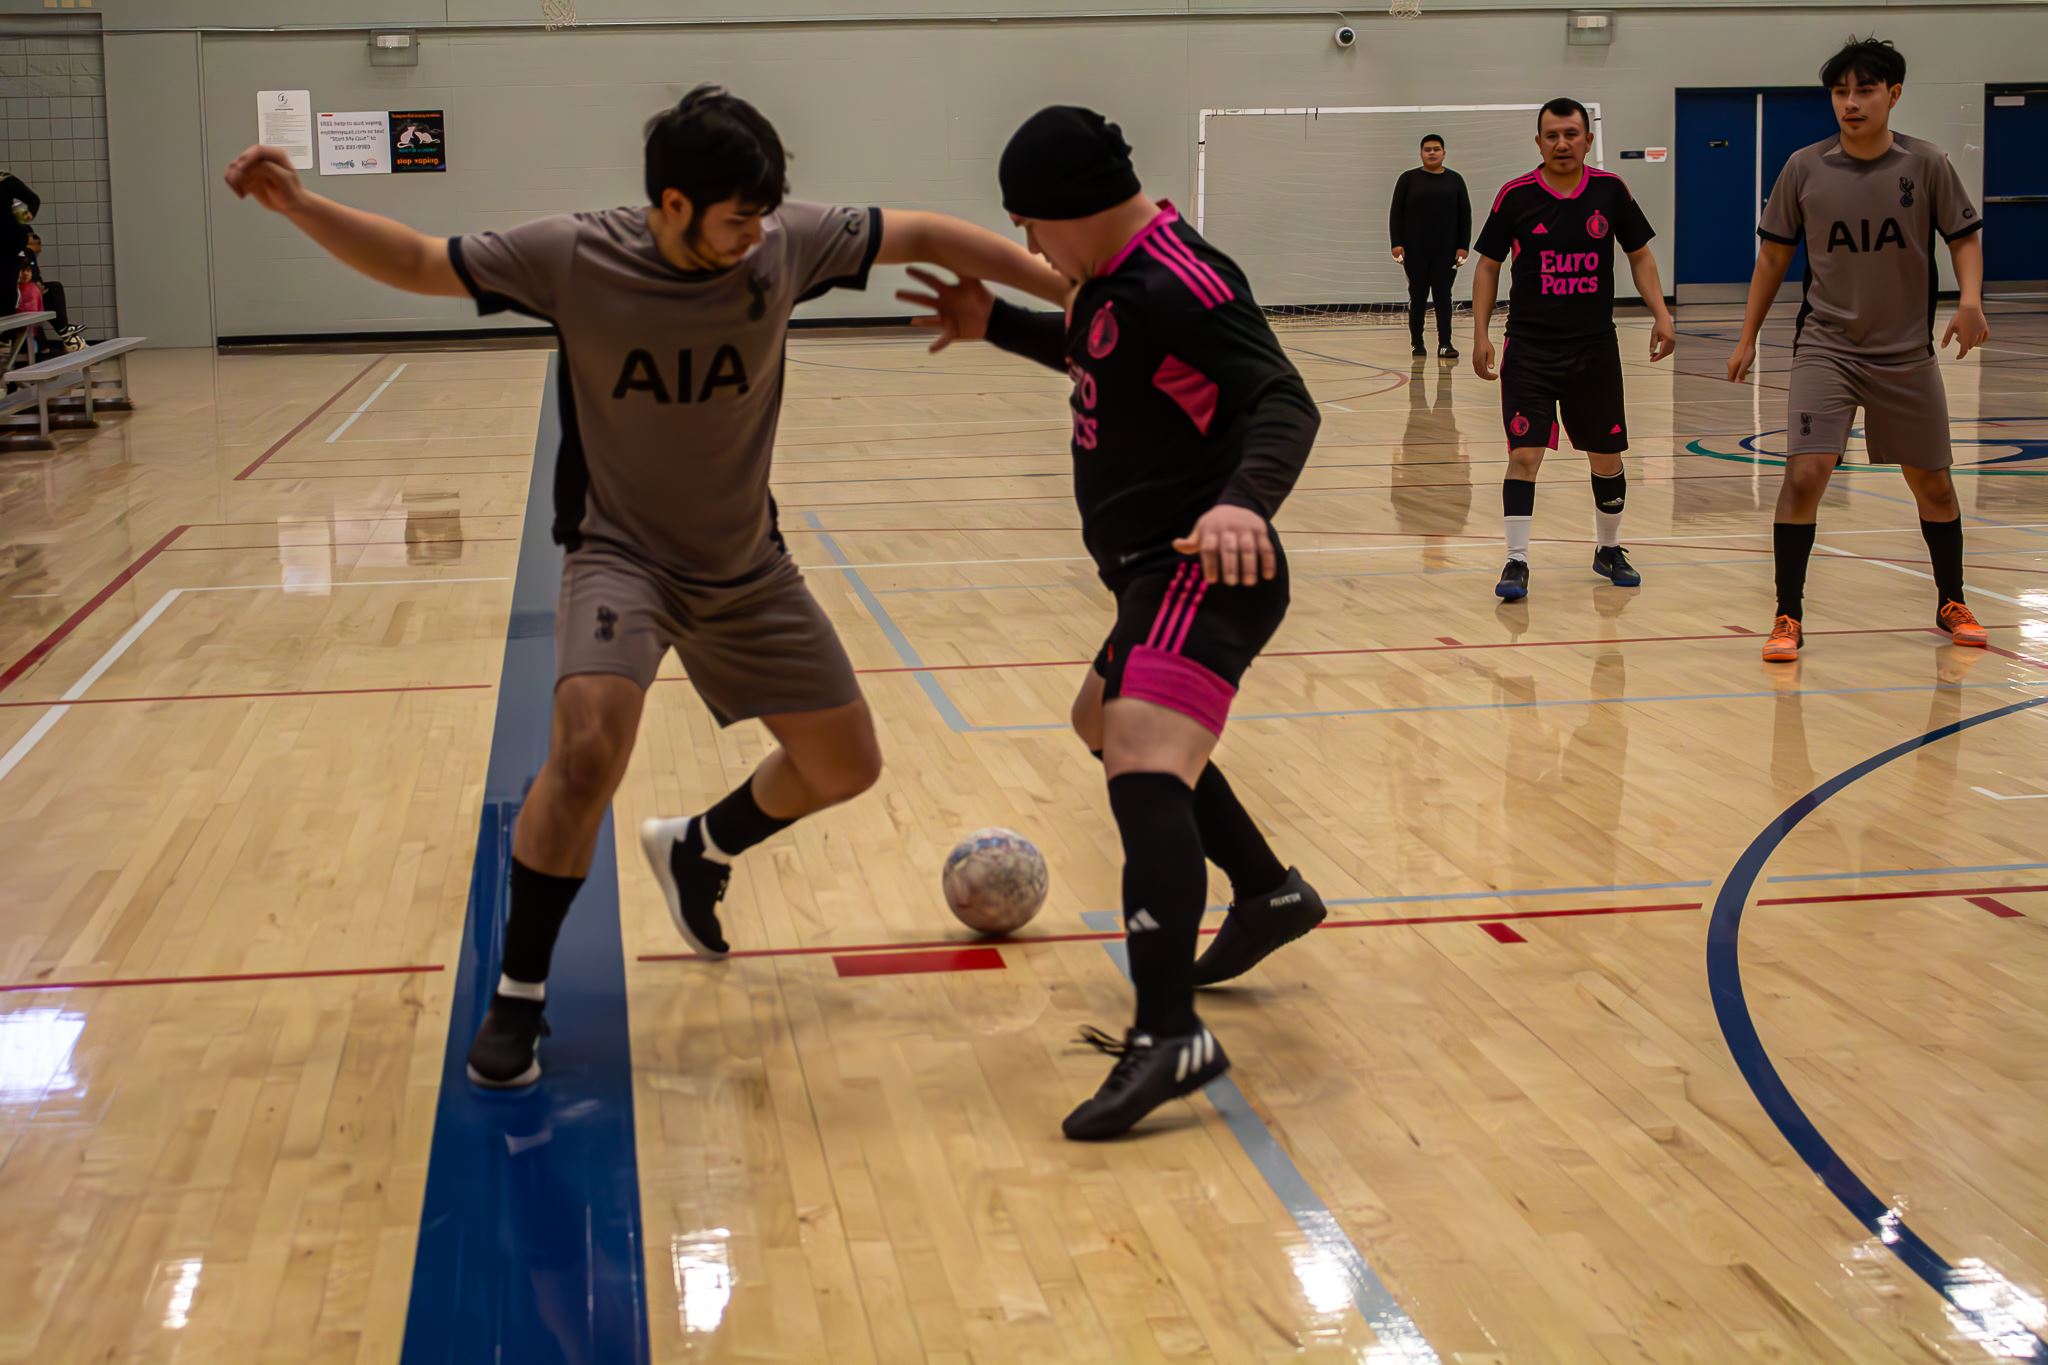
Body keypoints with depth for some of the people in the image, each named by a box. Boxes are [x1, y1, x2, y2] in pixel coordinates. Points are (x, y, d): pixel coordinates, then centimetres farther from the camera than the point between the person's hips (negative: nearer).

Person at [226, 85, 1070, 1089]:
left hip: (746, 570, 4)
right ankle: (517, 996, -9)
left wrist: (1068, 287, -4)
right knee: (589, 747, -29)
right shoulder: (571, 256, -19)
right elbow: (414, 264, -10)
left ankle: (697, 853, 38)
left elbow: (925, 235, -4)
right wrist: (297, 205, -24)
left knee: (847, 766, 8)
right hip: (621, 554, -4)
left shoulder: (785, 245, -14)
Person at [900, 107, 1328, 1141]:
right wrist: (997, 326, 28)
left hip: (1202, 574, -11)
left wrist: (1243, 500, -46)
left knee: (1145, 766, -28)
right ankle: (1268, 894, 41)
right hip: (1158, 575, 11)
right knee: (1105, 721, 31)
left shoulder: (1180, 283, -19)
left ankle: (1169, 1036, -39)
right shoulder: (1120, 276, 11)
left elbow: (1284, 403, -28)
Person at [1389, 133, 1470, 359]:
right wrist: (1397, 244, -8)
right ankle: (1417, 343, 15)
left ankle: (1444, 343, -4)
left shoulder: (1455, 180, 7)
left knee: (1443, 295, -2)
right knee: (1418, 296, 5)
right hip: (1415, 251, -1)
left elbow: (1465, 215, 7)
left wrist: (1464, 246, -1)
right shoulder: (1408, 179, 2)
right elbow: (1396, 213, 1)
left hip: (1446, 251, 1)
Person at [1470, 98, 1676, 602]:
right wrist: (1480, 333, -4)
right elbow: (1488, 265, 4)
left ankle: (1609, 550, 30)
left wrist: (1660, 314, -2)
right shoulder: (1515, 196, -4)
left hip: (1595, 347, 2)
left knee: (1607, 457, 11)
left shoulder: (1610, 190, 0)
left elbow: (1640, 255, 10)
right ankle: (1517, 562, -4)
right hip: (1530, 348, -2)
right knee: (1524, 454, -11)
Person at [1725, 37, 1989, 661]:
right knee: (1804, 473, -17)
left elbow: (1965, 238, 2)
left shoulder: (1926, 165, -6)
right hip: (1826, 346, -1)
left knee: (1932, 484, 12)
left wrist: (1970, 299, -18)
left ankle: (1952, 605, 33)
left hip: (1907, 353, 1)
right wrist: (1747, 339, 5)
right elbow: (1773, 256, 5)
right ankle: (1788, 619, -8)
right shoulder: (1804, 168, -5)